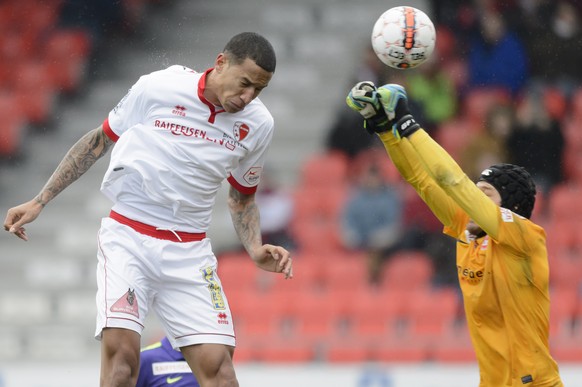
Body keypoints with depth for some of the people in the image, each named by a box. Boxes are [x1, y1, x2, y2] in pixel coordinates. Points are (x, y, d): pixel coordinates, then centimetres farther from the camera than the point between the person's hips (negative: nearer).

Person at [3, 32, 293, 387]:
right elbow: (99, 140, 6)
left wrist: (256, 250, -2)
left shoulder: (258, 124, 1)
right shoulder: (158, 88, -9)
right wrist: (39, 202, 7)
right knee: (121, 349, -22)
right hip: (128, 238, -3)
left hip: (189, 256, 3)